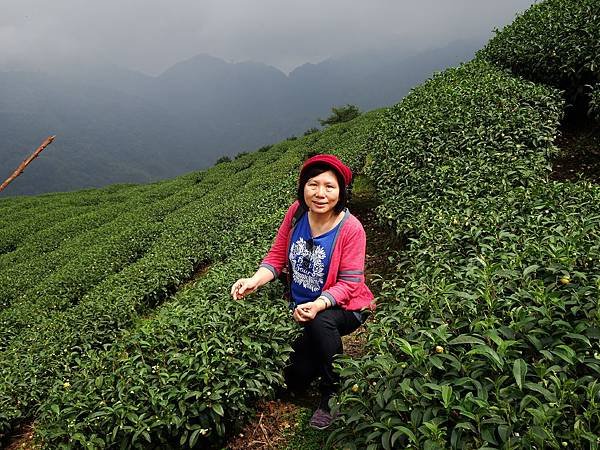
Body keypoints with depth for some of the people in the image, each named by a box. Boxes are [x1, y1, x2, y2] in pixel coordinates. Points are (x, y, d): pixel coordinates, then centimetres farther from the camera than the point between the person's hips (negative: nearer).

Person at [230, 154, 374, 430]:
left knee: (321, 322, -40)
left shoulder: (351, 228, -25)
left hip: (341, 307, -4)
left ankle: (332, 396, -15)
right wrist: (255, 281, -24)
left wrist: (318, 305, -41)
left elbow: (348, 283, -24)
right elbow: (277, 256, -5)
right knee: (294, 381, 6)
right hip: (301, 308, 5)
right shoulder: (296, 213, -13)